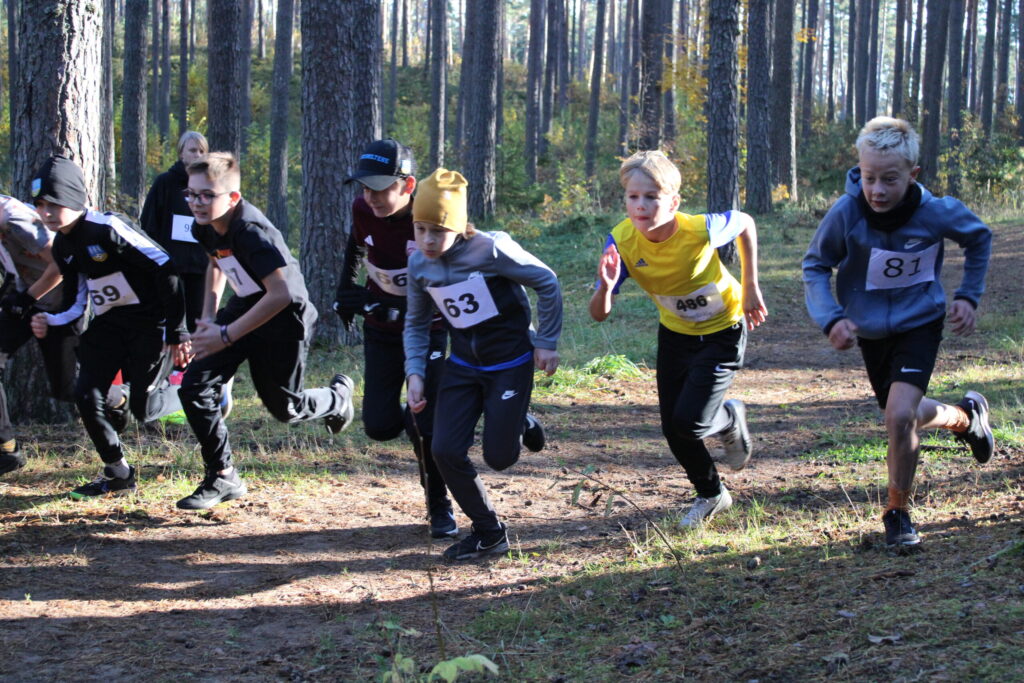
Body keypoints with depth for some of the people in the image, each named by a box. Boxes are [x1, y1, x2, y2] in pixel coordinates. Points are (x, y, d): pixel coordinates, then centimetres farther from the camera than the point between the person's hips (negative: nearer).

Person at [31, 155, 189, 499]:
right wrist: (51, 324, -6)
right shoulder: (62, 246, 3)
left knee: (143, 408, -8)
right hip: (109, 324, 7)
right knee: (86, 395, -5)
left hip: (151, 322, -7)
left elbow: (166, 270, -25)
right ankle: (118, 475, 11)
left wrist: (177, 334, -25)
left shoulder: (108, 228, -23)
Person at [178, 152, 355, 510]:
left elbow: (281, 294, -36)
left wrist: (226, 336, -33)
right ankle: (223, 477, 3)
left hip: (284, 320, -7)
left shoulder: (252, 232, -32)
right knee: (195, 387, -9)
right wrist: (208, 317, 7)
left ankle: (337, 397, 43)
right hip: (244, 308, 7)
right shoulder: (205, 228, -7)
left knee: (284, 407, 9)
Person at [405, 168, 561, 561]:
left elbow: (546, 283, -12)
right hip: (463, 363, 5)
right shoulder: (419, 265, -7)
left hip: (511, 362, -5)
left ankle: (520, 426, 32)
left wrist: (546, 342, -8)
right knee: (446, 451, -9)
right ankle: (489, 533, 11)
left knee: (499, 457, -6)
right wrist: (414, 373, -4)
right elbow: (417, 323, 8)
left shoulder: (491, 250, -23)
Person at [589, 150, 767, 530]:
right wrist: (606, 286, -46)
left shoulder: (700, 230, -33)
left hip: (723, 331, -4)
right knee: (672, 429, 7)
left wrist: (750, 289, -6)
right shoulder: (622, 242, -24)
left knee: (689, 422, -16)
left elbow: (745, 224, -10)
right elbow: (598, 315, -23)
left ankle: (730, 420, 20)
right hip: (675, 333, 4)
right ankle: (711, 495, 34)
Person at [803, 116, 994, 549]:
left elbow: (980, 239, 0)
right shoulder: (845, 213, -25)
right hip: (870, 330, 3)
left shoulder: (938, 213, -23)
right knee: (905, 416, 18)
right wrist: (830, 318, -24)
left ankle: (898, 513, 1)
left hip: (920, 324, -2)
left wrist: (968, 296, -4)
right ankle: (966, 417, 51)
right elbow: (815, 267, -9)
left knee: (900, 416, -21)